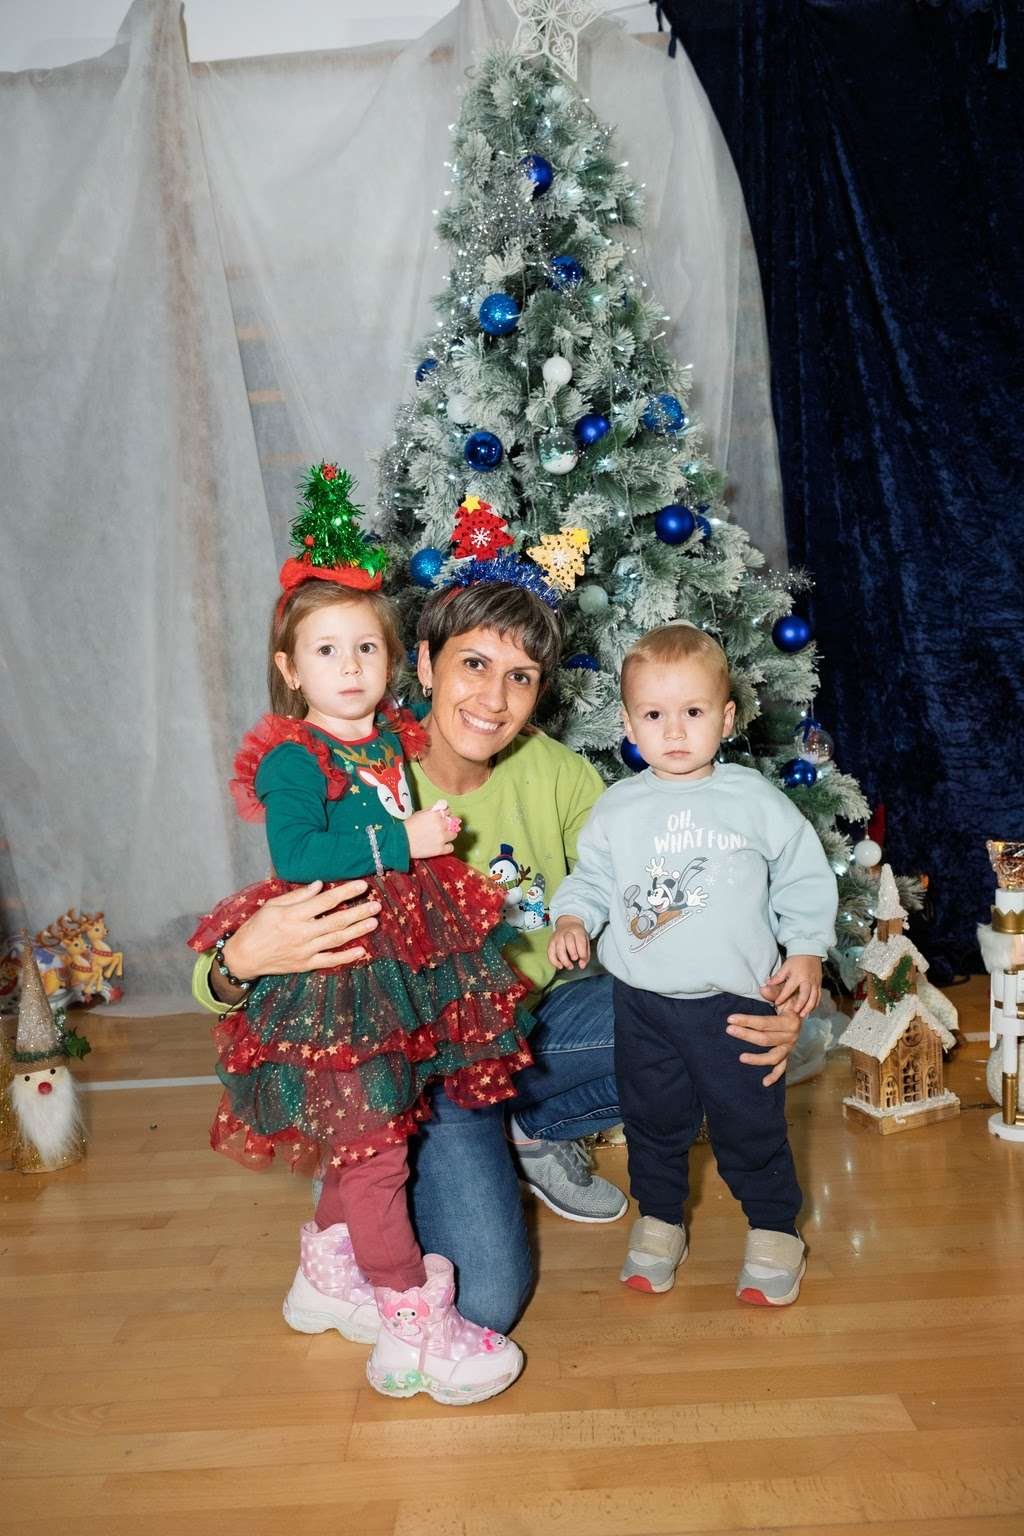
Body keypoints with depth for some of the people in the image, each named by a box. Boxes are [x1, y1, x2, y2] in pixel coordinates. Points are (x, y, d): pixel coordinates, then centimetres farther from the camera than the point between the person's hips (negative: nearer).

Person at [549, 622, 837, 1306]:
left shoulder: (757, 800, -5)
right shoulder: (617, 808, -2)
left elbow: (805, 878, 2)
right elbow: (592, 876, 8)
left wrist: (806, 952, -4)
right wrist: (573, 918, -10)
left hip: (736, 999, -2)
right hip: (643, 1001, 2)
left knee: (750, 1123, 11)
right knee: (653, 1120, 17)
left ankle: (774, 1227, 34)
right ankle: (659, 1219, 39)